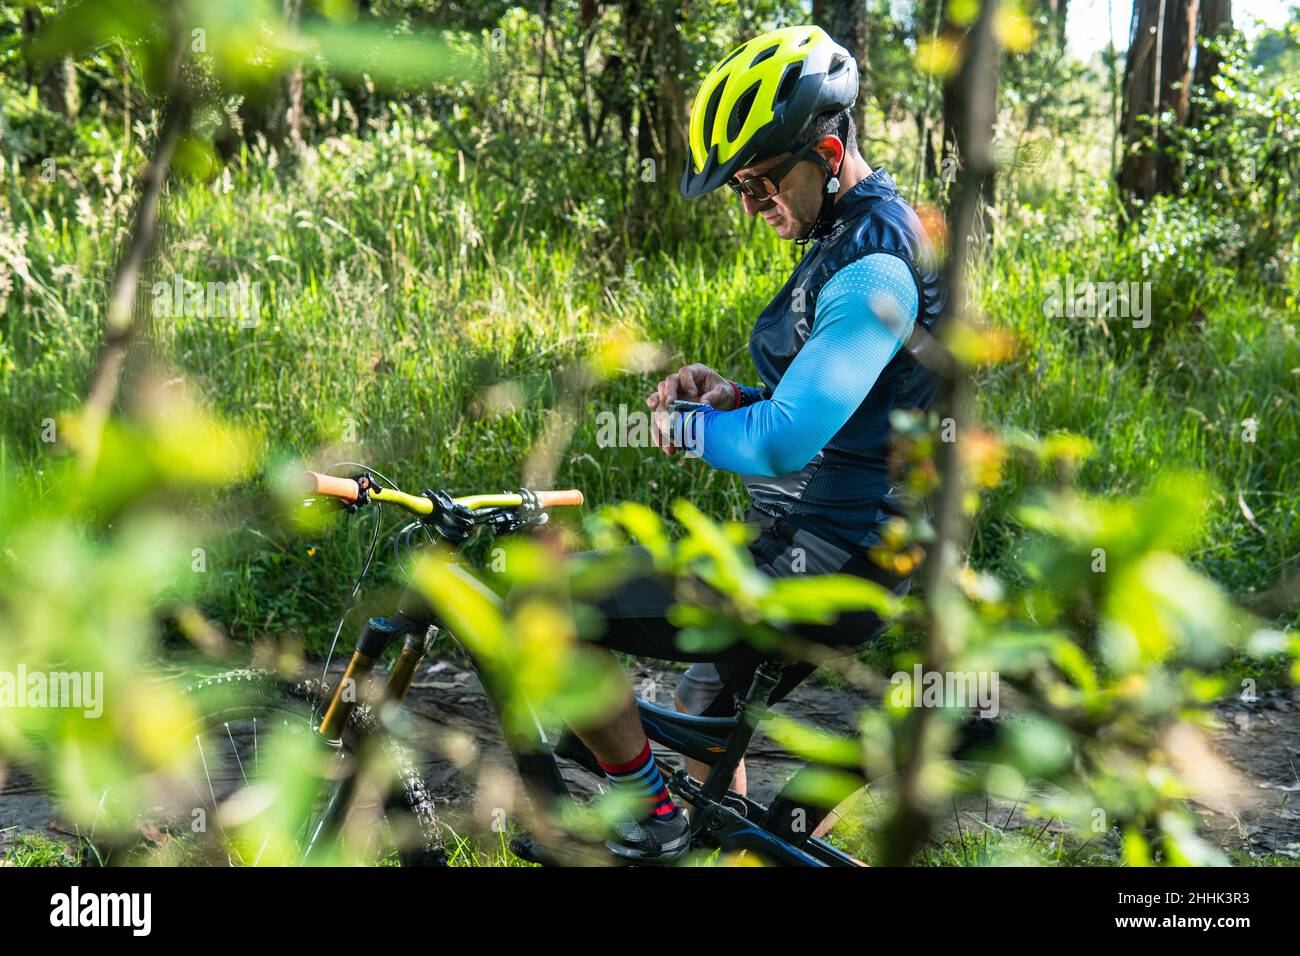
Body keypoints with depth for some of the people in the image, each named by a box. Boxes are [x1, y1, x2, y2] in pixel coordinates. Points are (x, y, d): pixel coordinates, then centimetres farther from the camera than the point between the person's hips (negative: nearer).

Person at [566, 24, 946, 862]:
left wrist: (687, 426, -10)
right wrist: (731, 394, 4)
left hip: (817, 574, -11)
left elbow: (784, 443, -29)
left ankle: (651, 814, 0)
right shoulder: (860, 237, 12)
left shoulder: (873, 267, -21)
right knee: (702, 717, 29)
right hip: (814, 551, 11)